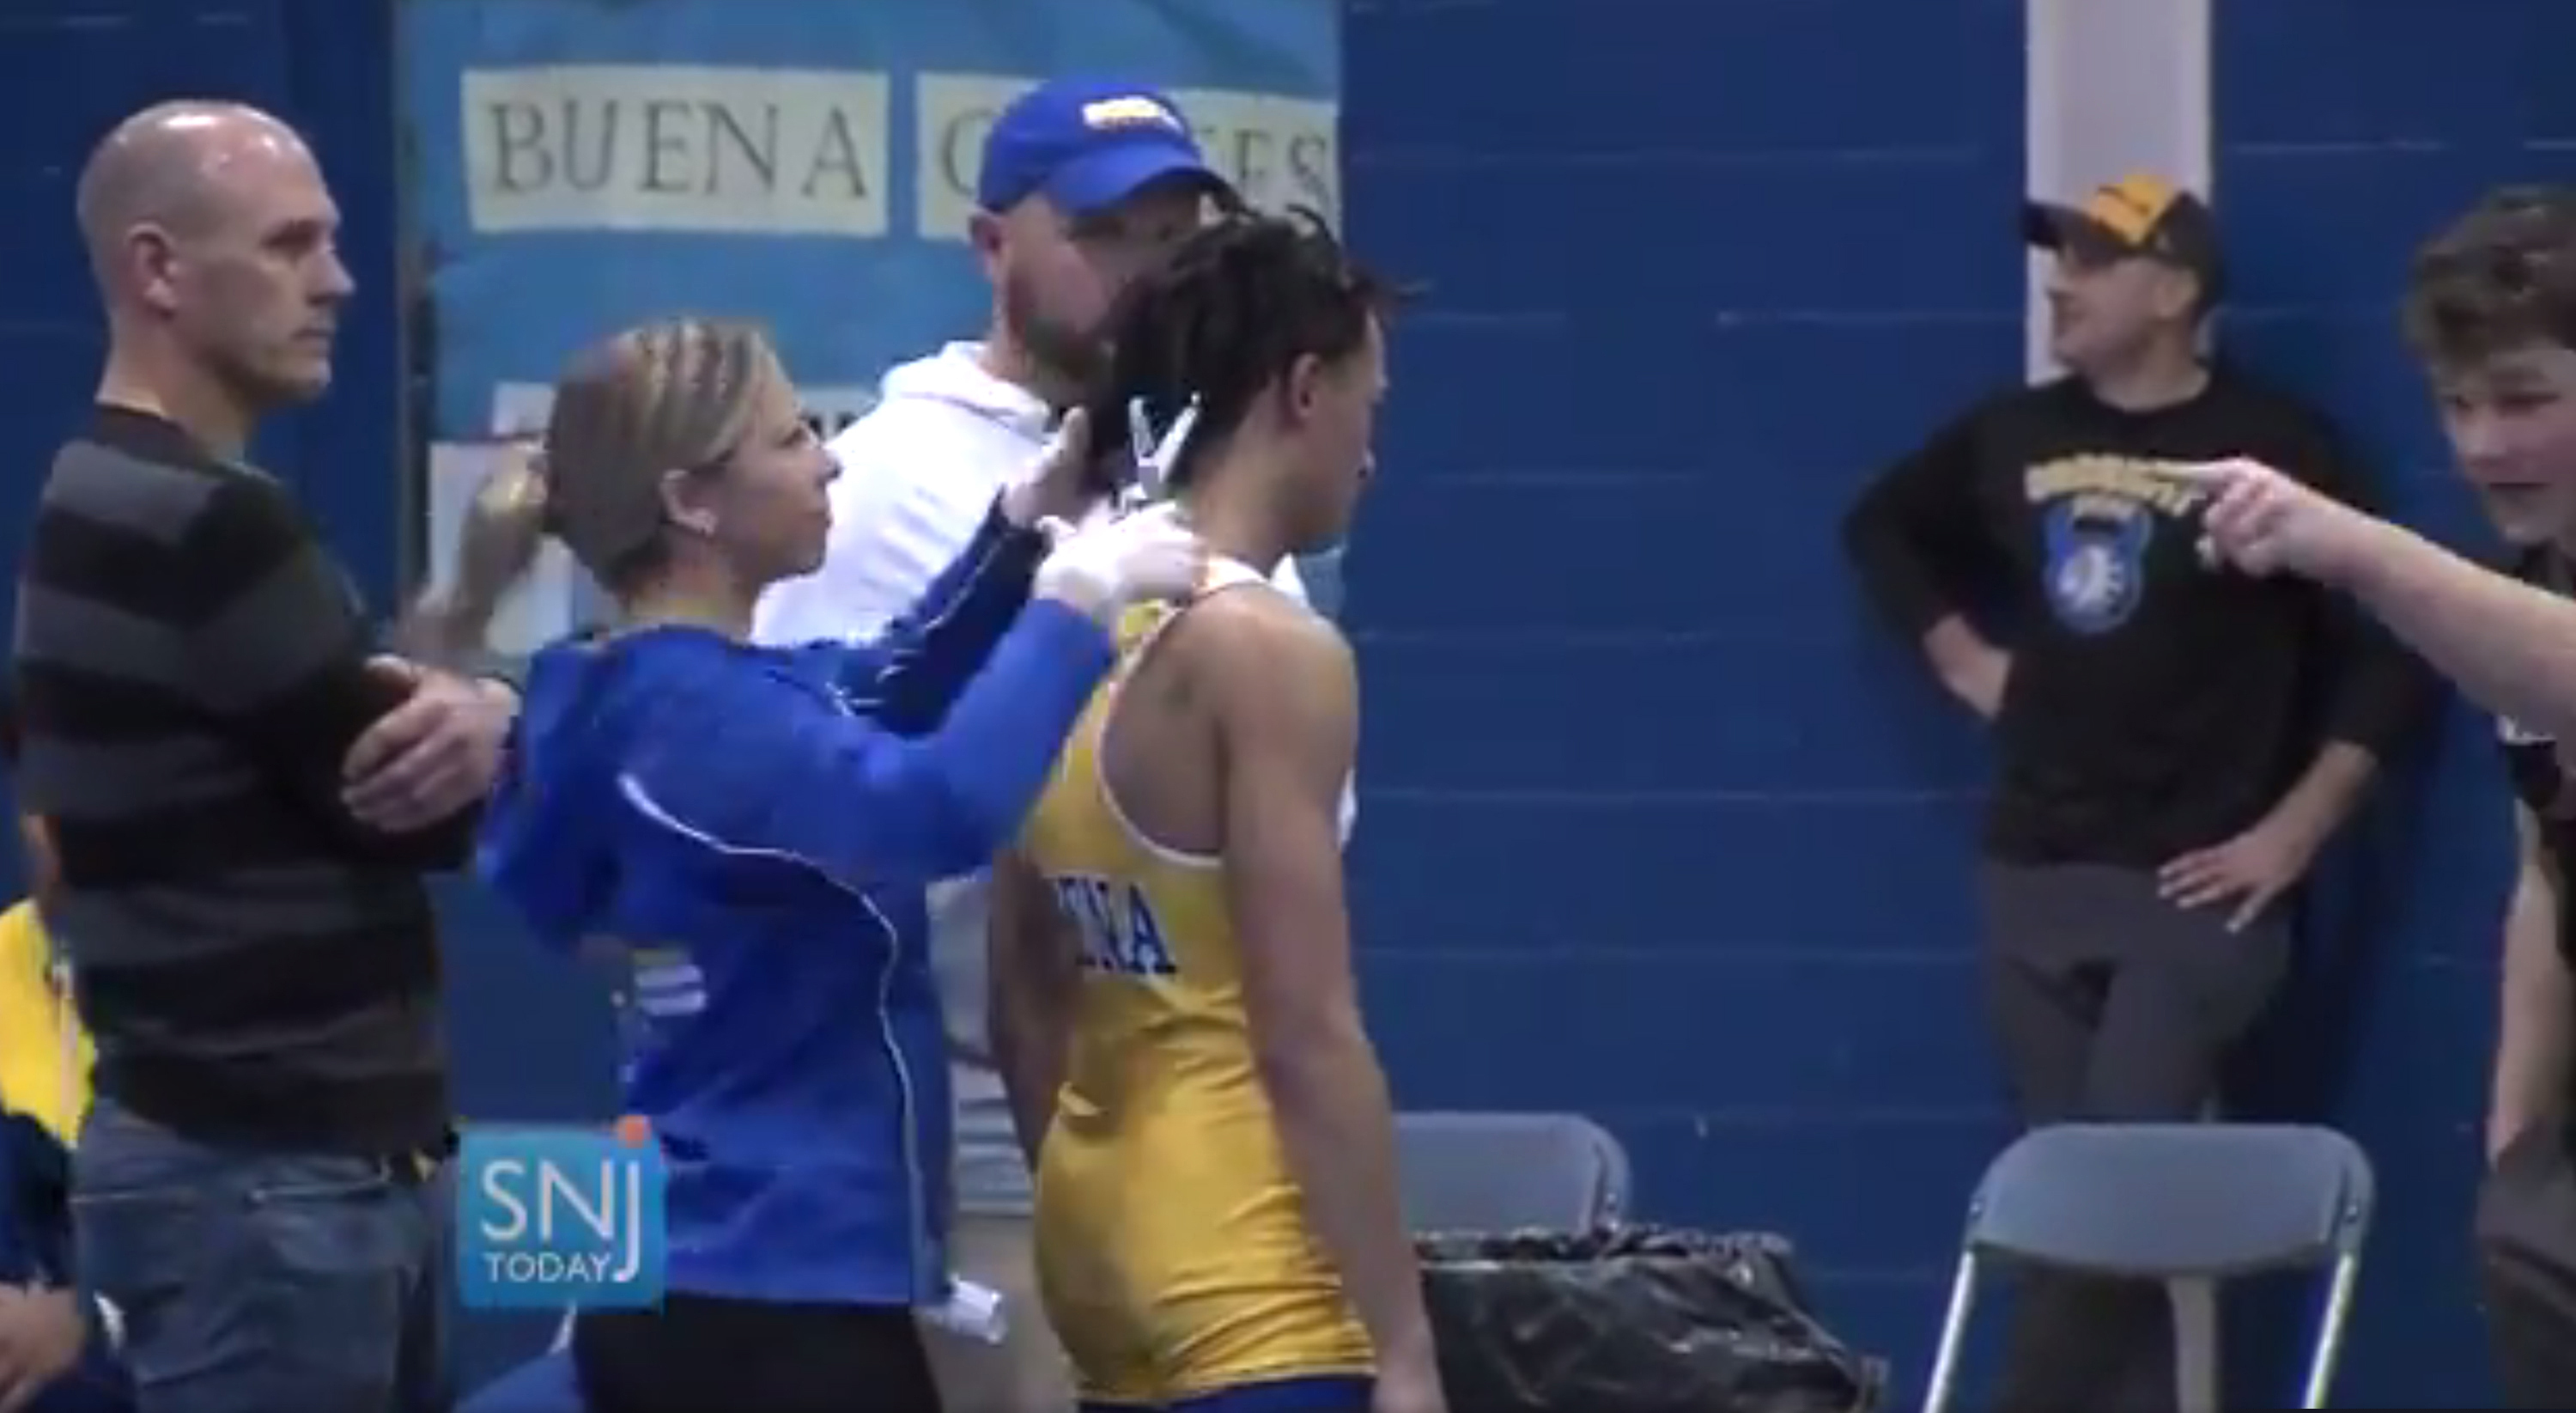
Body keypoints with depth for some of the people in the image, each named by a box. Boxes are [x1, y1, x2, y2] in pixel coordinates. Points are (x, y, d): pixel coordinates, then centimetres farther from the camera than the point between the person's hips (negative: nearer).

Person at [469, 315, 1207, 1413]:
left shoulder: (655, 697, 10)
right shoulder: (699, 715, -19)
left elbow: (882, 703, 26)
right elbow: (940, 808, -36)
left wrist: (1025, 530, 12)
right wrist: (1076, 599, -25)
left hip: (688, 1289, 10)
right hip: (782, 1301, -10)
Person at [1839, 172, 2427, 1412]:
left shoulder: (2273, 449, -8)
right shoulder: (2014, 436, 7)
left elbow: (2390, 656, -9)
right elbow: (1881, 526, 27)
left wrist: (2294, 832, -10)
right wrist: (1961, 654, 15)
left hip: (2198, 883, -5)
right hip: (2034, 875, 5)